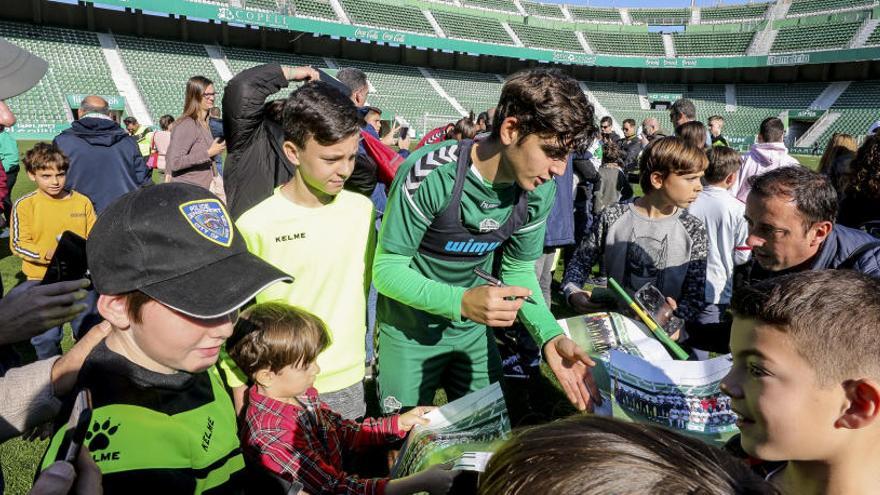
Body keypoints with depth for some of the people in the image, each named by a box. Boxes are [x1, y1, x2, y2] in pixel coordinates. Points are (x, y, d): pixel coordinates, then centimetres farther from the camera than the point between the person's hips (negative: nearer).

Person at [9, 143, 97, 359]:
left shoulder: (82, 201, 2)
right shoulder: (25, 205, -4)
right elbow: (18, 244, -6)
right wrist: (48, 254, -21)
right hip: (42, 279, -2)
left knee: (89, 330, 8)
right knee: (46, 336, 0)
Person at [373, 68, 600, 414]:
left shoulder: (539, 191, -11)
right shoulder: (432, 174, -29)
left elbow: (519, 270, -2)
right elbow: (386, 269, -23)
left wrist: (551, 335, -19)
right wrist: (461, 302, -38)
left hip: (474, 331, 5)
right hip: (409, 331, -5)